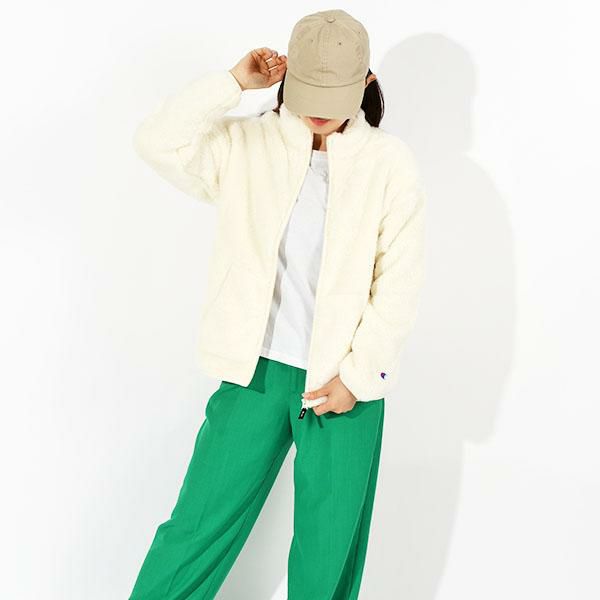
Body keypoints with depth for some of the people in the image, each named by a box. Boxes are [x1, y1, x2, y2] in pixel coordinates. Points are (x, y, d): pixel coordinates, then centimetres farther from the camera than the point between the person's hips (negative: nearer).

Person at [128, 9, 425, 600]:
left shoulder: (390, 164, -3)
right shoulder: (246, 144, 1)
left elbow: (398, 286, -3)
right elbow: (158, 142, -13)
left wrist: (357, 375, -8)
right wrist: (234, 82, -12)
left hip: (345, 380, 0)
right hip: (255, 371, 1)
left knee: (329, 547, 10)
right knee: (199, 524, 7)